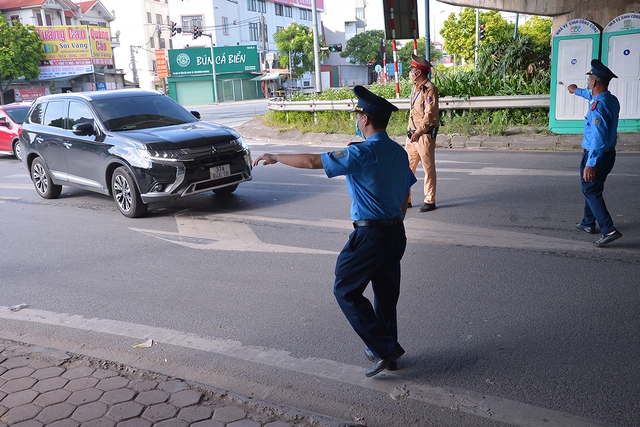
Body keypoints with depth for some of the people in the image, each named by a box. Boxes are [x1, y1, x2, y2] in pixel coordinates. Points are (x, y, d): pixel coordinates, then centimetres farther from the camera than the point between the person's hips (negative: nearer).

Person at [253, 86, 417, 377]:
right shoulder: (399, 152, 8)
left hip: (369, 235, -8)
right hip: (396, 233, 8)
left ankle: (384, 348, 6)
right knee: (386, 293, 18)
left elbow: (312, 161, -16)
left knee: (346, 291, 6)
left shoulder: (362, 153, -17)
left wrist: (275, 157, -3)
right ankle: (385, 350, 30)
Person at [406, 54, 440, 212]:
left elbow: (430, 114, -20)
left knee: (428, 168, 0)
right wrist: (410, 131, 16)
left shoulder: (430, 89, -12)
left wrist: (418, 132, -26)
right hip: (413, 133, 9)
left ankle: (430, 201, 9)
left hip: (425, 134, -9)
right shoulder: (415, 88, 15)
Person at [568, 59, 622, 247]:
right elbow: (593, 96, 29)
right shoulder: (611, 99, 4)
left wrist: (591, 164, -34)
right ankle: (588, 223, 33)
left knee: (591, 192, -2)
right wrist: (577, 91, 47)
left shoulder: (598, 107, -26)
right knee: (592, 189, 22)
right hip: (609, 153, 9)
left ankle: (609, 230, -8)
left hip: (596, 155, -9)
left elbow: (598, 138, -32)